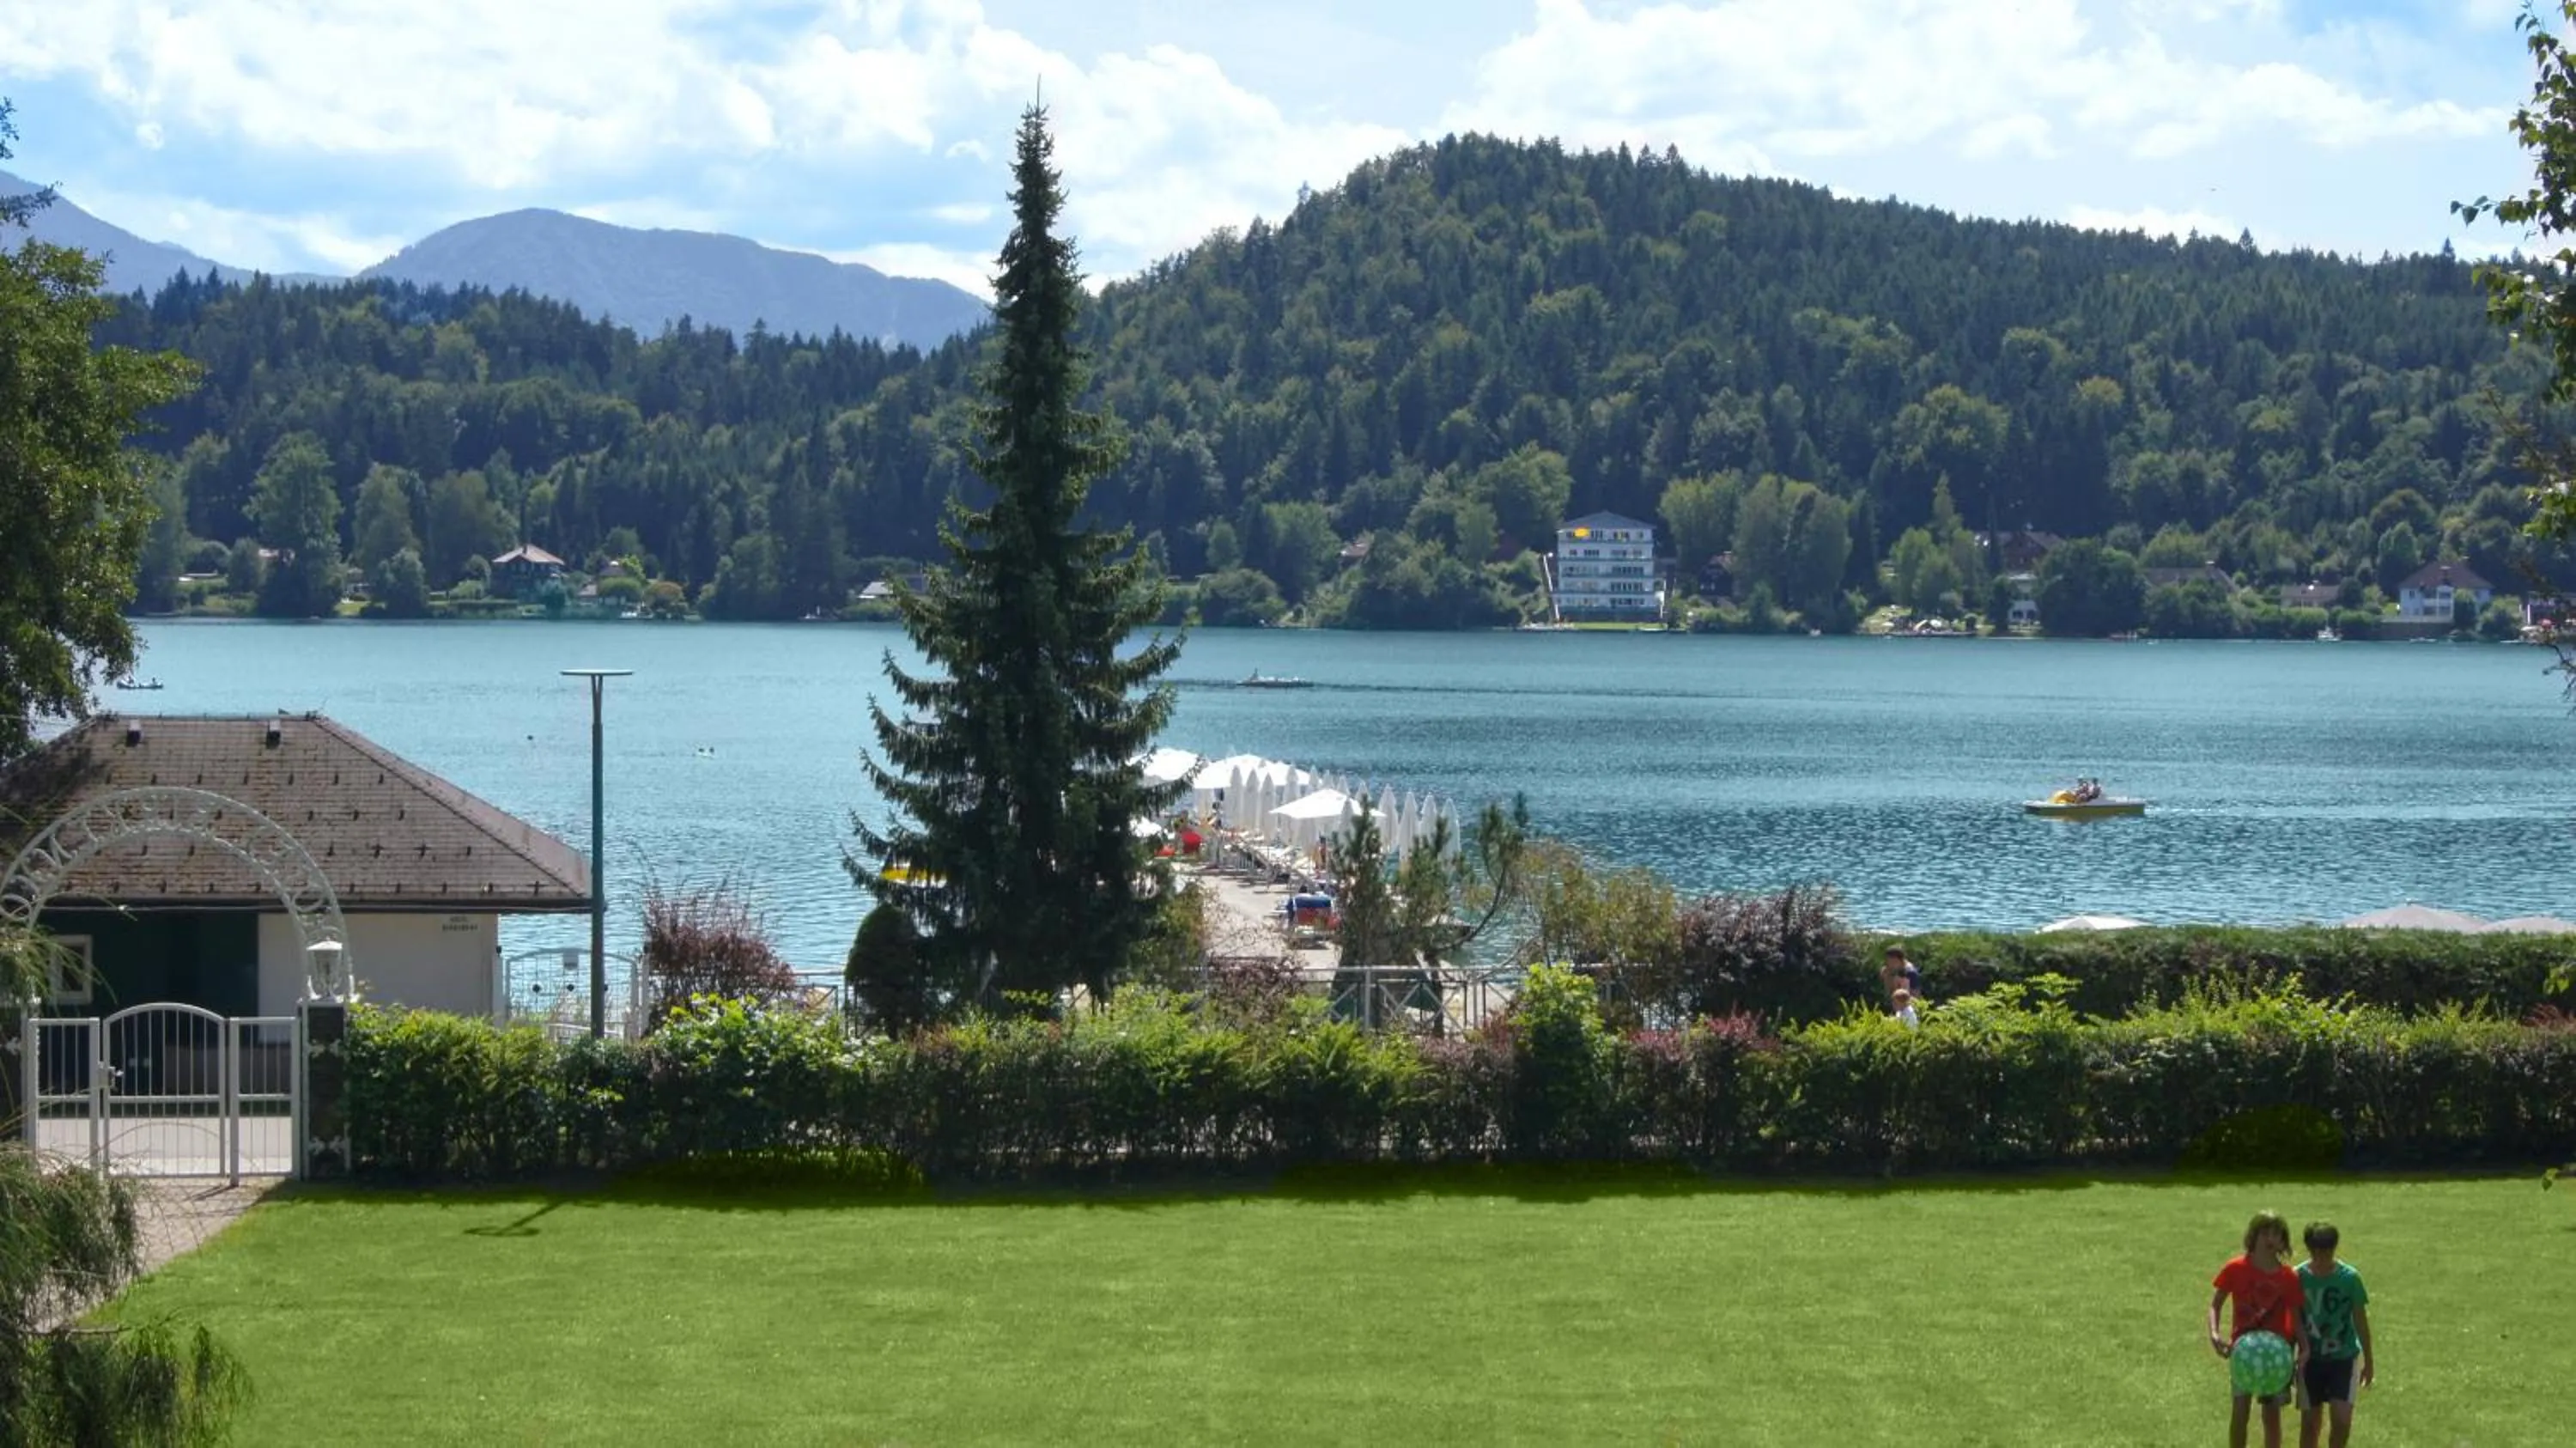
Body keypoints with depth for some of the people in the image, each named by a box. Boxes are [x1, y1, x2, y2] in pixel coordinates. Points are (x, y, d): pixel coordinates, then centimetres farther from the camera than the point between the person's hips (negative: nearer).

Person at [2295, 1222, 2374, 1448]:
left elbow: (2361, 1321, -1)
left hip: (2344, 1356, -1)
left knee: (2342, 1419, -12)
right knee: (2310, 1423, 5)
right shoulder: (2299, 1277, -7)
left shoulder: (2349, 1278, -9)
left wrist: (2368, 1361, 4)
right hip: (2311, 1359, 1)